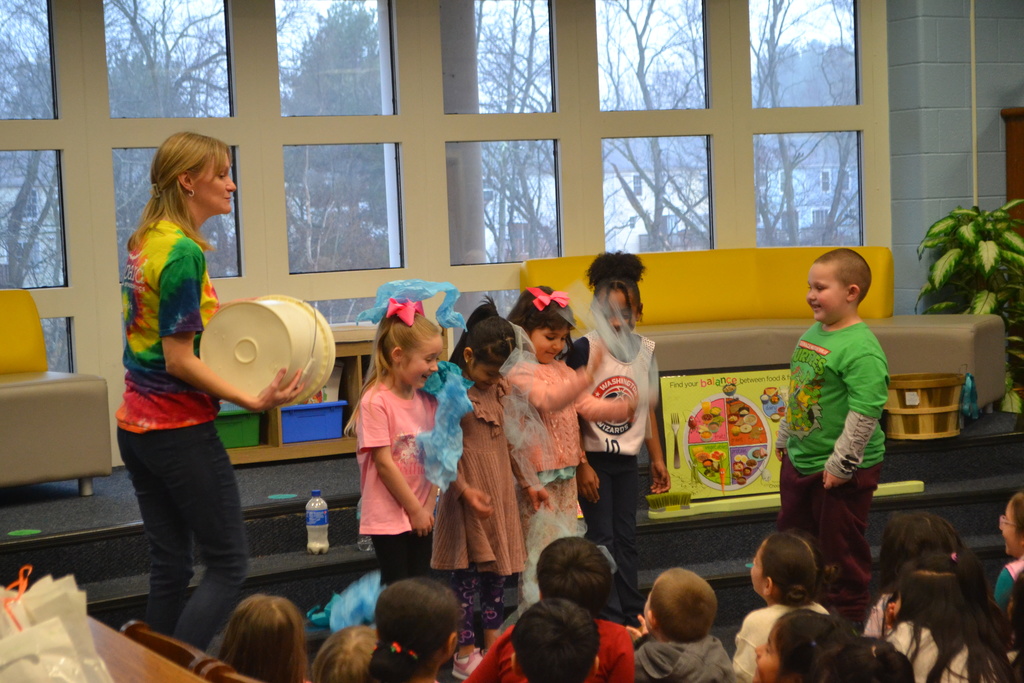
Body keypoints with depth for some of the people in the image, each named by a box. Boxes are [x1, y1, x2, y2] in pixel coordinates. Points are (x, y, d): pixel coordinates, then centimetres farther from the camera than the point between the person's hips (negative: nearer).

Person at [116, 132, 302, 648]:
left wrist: (219, 313, 14)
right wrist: (253, 401, -23)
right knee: (228, 565, 0)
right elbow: (179, 360, -20)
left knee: (168, 563, 12)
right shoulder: (184, 253, -18)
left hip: (135, 426, 9)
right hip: (181, 432, -9)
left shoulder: (143, 242, 9)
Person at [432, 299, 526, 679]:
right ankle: (464, 655, 8)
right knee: (466, 573, -1)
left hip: (500, 490, 7)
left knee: (498, 569, 13)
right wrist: (465, 489, -23)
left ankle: (492, 646, 25)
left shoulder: (497, 388, 7)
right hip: (468, 493, -7)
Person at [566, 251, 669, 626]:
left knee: (626, 538, 11)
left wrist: (657, 459, 13)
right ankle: (610, 620, 3)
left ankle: (634, 616, 19)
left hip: (627, 460, 5)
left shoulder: (645, 350, 3)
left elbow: (647, 408, 12)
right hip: (593, 459, -5)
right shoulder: (584, 349, -12)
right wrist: (580, 465, -14)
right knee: (602, 539, -3)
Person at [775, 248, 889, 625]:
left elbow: (865, 413, -26)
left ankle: (847, 619, 22)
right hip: (799, 460, 9)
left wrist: (840, 464, -23)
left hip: (843, 469, -9)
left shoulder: (861, 349, -23)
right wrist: (784, 438, 21)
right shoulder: (812, 333, 6)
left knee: (841, 550, 5)